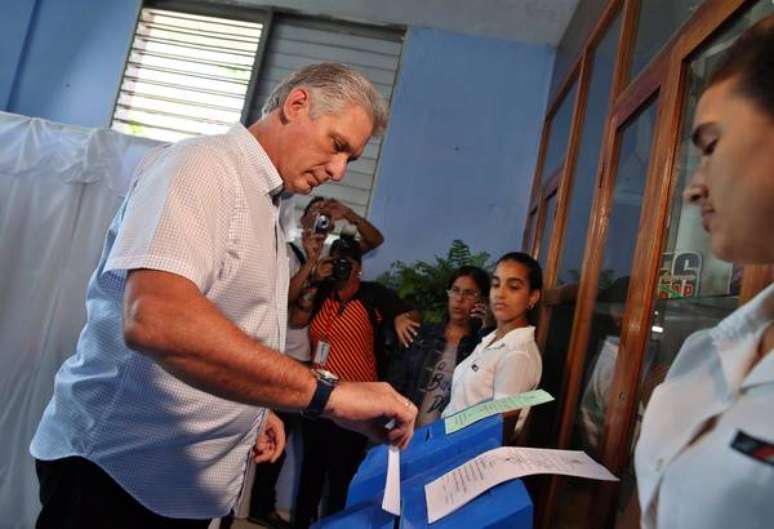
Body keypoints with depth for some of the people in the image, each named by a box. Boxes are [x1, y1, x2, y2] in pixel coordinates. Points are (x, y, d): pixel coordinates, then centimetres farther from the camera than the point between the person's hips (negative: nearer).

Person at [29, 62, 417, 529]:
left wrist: (255, 409, 8)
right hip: (118, 470, -8)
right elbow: (154, 319, -35)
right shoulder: (203, 165, -18)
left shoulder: (269, 207, 11)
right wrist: (327, 393, -36)